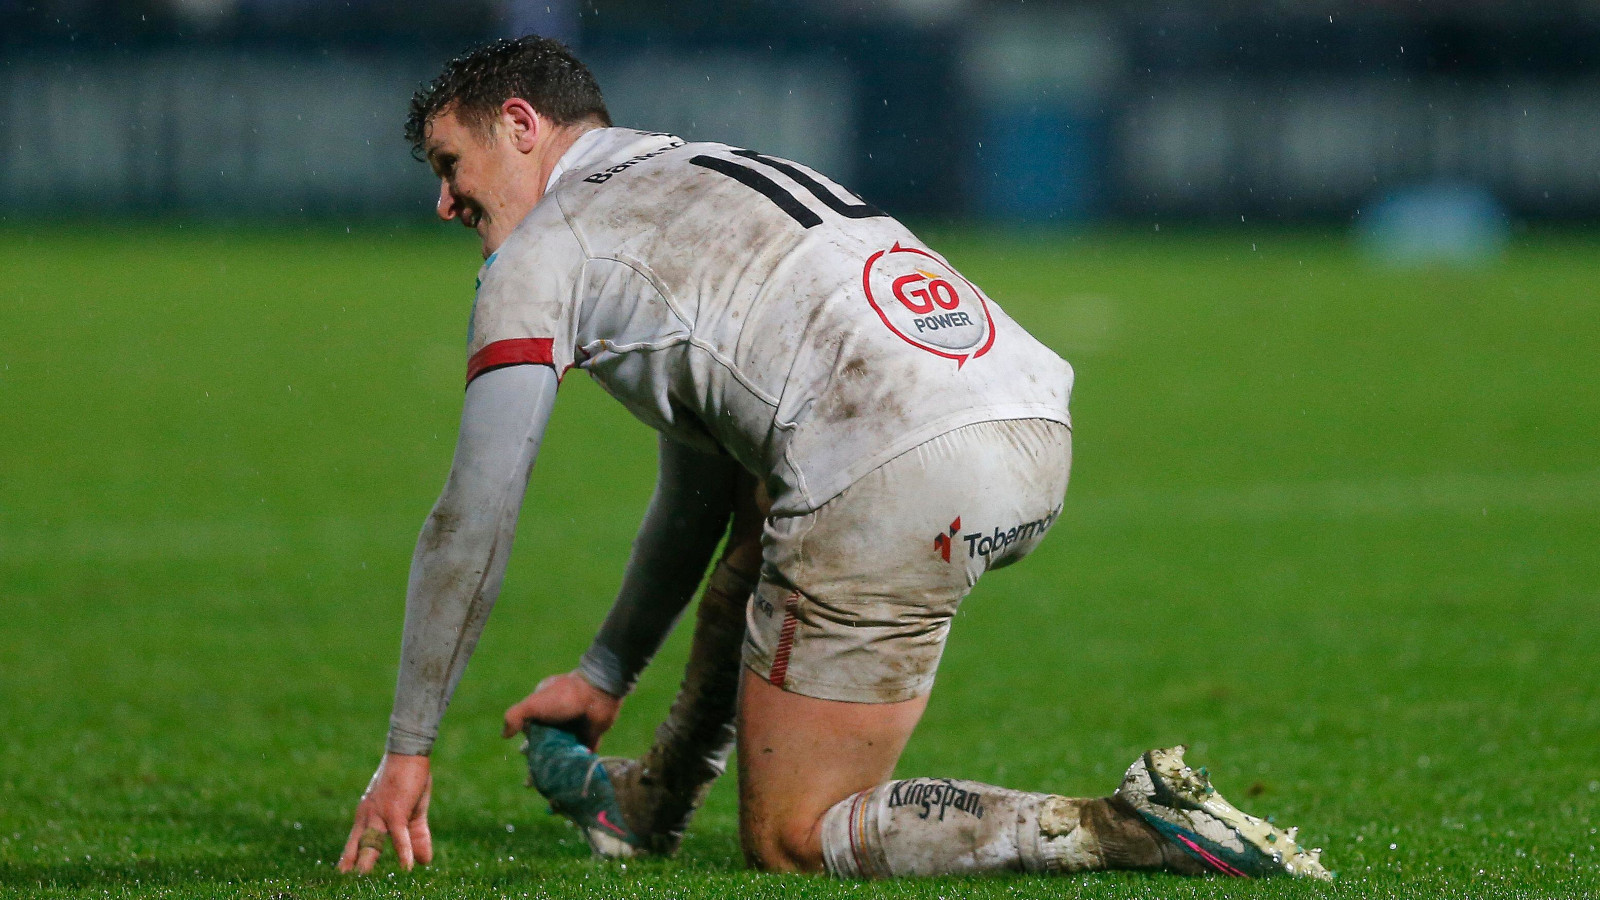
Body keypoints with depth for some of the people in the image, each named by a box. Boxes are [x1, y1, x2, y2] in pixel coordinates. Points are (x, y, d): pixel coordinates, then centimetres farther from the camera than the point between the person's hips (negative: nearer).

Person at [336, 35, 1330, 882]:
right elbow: (696, 489, 43)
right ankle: (651, 802, 41)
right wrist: (605, 676, 50)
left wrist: (408, 752, 13)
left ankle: (1130, 829, -12)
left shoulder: (542, 249, 10)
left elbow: (473, 525, 6)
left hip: (899, 486, -9)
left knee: (790, 838, 3)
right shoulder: (703, 176, 35)